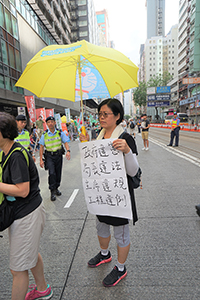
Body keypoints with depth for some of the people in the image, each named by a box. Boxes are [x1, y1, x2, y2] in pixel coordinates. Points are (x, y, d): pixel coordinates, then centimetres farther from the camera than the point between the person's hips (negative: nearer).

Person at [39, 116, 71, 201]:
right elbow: (41, 147, 1)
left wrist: (68, 151, -25)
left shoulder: (60, 133, -1)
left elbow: (65, 142, -5)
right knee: (52, 173, -13)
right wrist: (41, 160, -3)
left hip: (58, 155, 2)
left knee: (58, 173, 11)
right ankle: (52, 192, -1)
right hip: (49, 156, -1)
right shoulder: (44, 134, -2)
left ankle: (56, 188, 32)